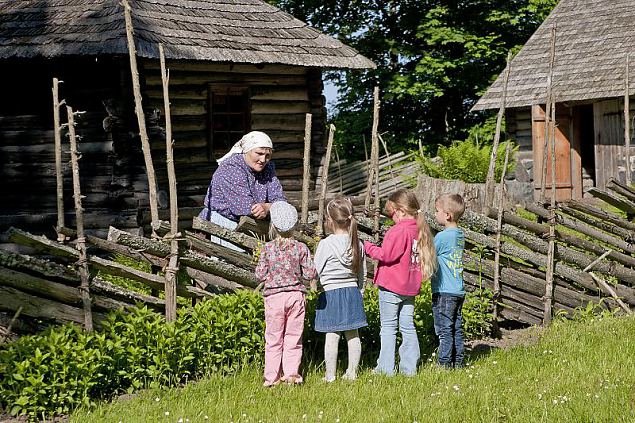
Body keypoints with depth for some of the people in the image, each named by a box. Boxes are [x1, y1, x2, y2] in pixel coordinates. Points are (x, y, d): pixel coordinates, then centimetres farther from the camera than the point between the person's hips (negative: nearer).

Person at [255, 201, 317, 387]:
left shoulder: (268, 248, -5)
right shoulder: (301, 248, -4)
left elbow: (260, 275, -4)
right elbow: (310, 273, -4)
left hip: (274, 296, 0)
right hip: (296, 295, 1)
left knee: (273, 339, 7)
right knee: (293, 337, 9)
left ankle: (272, 377, 8)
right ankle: (291, 373, 6)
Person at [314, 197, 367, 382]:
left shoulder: (325, 245, -13)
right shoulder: (357, 244, 2)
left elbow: (317, 271, -6)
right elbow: (362, 273, 10)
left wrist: (319, 287, 13)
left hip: (330, 293, -5)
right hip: (353, 291, 5)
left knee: (331, 336, -1)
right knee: (353, 335, 10)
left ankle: (330, 375, 2)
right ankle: (352, 372, 16)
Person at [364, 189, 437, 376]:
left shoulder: (398, 231, -17)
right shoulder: (421, 230, 8)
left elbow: (386, 255, -19)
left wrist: (368, 247, -6)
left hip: (391, 286, -7)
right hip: (410, 287, 7)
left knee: (388, 327, 0)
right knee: (408, 327, 11)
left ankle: (385, 368, 1)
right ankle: (409, 367, 13)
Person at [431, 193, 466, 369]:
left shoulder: (442, 236, -15)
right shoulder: (460, 235, 10)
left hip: (444, 292, -8)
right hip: (459, 290, 8)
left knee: (445, 331, -5)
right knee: (456, 329, 12)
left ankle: (445, 364, -3)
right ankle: (458, 363, 16)